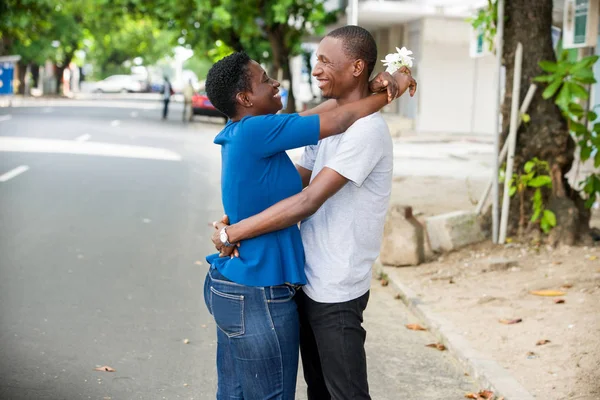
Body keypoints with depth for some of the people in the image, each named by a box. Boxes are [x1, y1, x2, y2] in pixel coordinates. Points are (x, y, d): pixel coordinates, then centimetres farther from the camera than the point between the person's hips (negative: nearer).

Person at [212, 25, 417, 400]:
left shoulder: (368, 130, -19)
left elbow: (308, 201, -25)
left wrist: (233, 232, -19)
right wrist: (235, 220, -7)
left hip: (336, 292, -9)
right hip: (310, 283, 9)